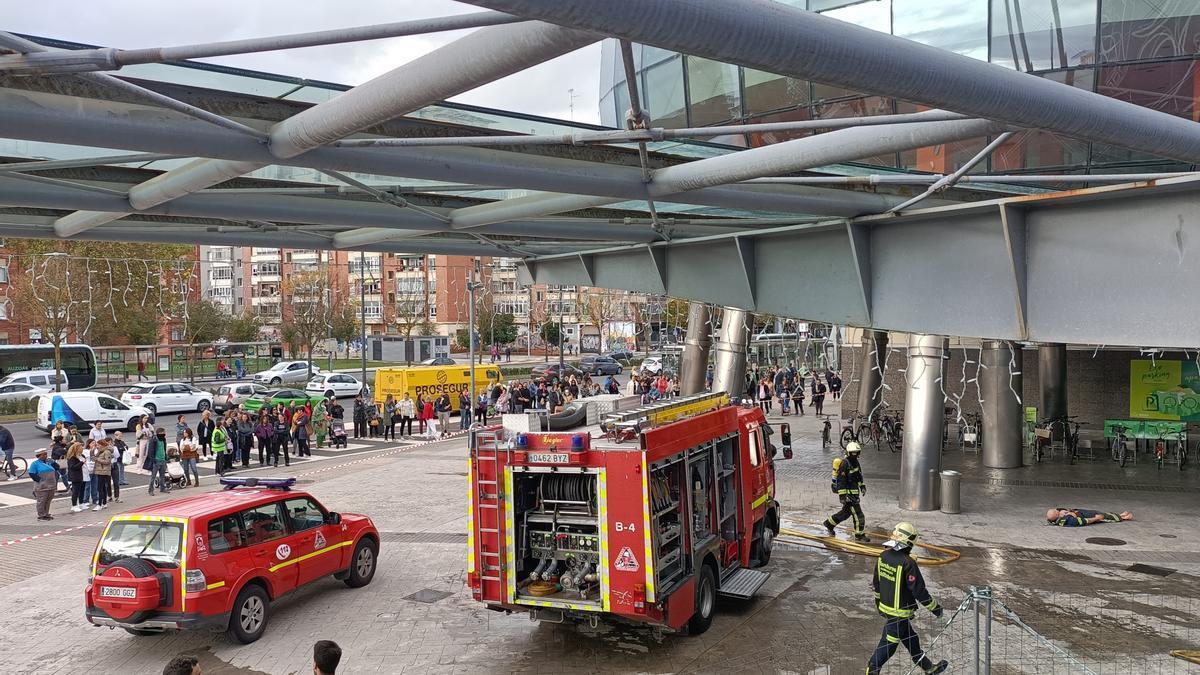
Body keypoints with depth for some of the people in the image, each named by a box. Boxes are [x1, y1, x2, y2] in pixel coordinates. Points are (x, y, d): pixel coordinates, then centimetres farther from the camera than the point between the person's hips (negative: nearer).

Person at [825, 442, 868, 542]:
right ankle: (859, 535, 4)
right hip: (847, 492, -10)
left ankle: (829, 523, 32)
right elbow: (840, 481, -22)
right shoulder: (844, 464, -20)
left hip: (854, 491, 10)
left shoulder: (855, 461, 9)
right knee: (857, 513, -6)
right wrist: (842, 496, -23)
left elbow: (859, 474, 25)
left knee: (846, 512, 18)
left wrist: (862, 486, 21)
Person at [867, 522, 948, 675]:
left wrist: (879, 603, 24)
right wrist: (935, 608, -7)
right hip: (899, 612, -9)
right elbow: (919, 590, -21)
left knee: (911, 640, 23)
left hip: (885, 606, 9)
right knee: (888, 645, 2)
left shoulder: (883, 556, -2)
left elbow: (876, 584, 10)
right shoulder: (907, 563, -26)